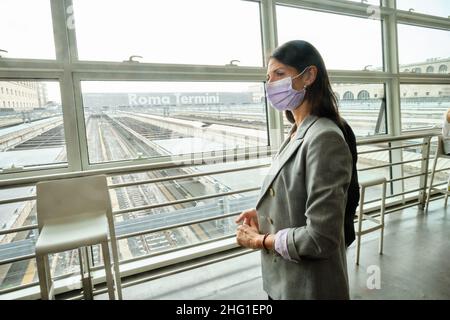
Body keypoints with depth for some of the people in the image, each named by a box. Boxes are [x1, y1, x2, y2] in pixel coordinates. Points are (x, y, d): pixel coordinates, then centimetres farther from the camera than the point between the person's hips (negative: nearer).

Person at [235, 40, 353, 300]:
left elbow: (320, 238, -27)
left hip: (310, 287, -7)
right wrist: (264, 213, -2)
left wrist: (261, 240, -15)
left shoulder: (324, 138, -25)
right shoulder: (297, 133, 2)